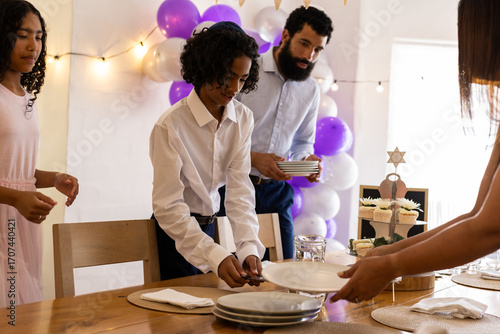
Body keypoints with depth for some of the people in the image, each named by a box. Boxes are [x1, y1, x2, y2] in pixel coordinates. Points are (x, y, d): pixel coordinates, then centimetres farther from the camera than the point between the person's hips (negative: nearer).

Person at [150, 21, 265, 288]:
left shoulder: (243, 119, -6)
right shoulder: (170, 125, -23)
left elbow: (239, 190, -12)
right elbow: (168, 206, -25)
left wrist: (249, 248, -27)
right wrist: (215, 257, -36)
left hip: (208, 225, 5)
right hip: (175, 232, -5)